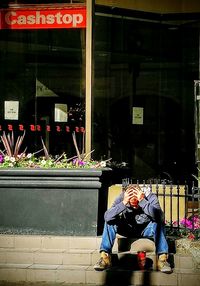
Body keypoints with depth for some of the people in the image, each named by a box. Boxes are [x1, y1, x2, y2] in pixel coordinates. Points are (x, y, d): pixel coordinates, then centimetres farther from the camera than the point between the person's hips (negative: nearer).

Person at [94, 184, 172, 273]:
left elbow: (159, 216, -44)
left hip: (146, 230, -1)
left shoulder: (150, 197, -25)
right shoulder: (122, 197, -23)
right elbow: (107, 217, -37)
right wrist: (123, 203, -47)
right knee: (110, 221, -23)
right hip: (128, 230, 1)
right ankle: (105, 257, -22)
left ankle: (162, 258, -32)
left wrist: (142, 201, -49)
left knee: (158, 222, -31)